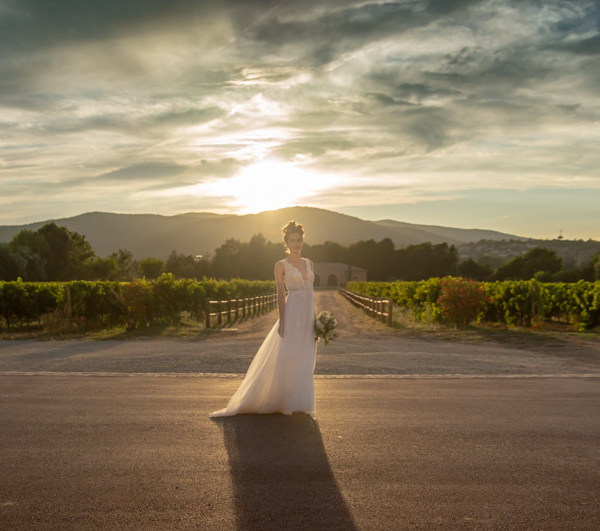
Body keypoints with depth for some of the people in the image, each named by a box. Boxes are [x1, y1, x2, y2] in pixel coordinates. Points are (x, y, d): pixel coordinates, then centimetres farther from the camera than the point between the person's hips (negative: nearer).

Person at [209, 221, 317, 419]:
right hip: (292, 312, -5)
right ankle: (282, 401, 5)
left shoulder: (309, 264, 15)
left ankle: (300, 402, 16)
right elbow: (281, 294, -4)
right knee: (287, 357, -7)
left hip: (308, 314, 5)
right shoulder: (281, 265, 0)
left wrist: (314, 318, 13)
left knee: (305, 360, 7)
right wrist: (281, 321, -11)